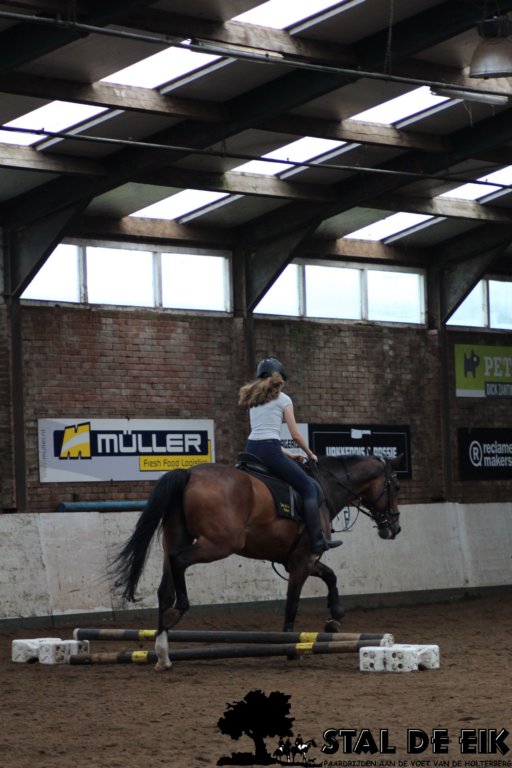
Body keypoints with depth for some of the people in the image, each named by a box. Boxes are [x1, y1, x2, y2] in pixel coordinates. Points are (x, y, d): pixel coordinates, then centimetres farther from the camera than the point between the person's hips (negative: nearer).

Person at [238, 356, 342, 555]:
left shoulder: (253, 400, 22)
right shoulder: (282, 399, 3)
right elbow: (296, 435, 1)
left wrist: (288, 454, 25)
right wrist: (310, 454, 17)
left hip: (251, 449, 7)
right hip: (269, 451, -7)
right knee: (308, 487, 0)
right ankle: (317, 540, -9)